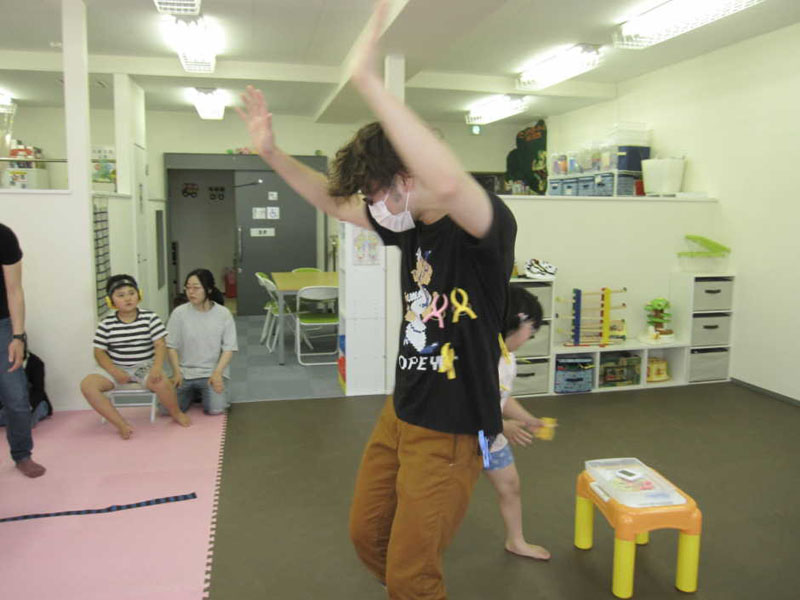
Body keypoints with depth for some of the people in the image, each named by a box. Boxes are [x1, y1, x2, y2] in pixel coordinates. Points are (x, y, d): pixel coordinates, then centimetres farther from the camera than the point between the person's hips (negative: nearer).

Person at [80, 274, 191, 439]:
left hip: (145, 367, -2)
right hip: (117, 369, 3)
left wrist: (157, 367, -25)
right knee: (87, 384, -23)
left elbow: (160, 345, -7)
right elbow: (99, 352, 1)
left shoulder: (150, 318, -3)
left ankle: (176, 414, -2)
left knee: (162, 382, -35)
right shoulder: (107, 324, 0)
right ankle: (121, 424, -17)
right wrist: (114, 372, -17)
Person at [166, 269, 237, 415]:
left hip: (212, 372, -1)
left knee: (215, 409, -22)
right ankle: (192, 393, 17)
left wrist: (217, 373, -17)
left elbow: (229, 348, -5)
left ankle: (205, 392, 15)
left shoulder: (224, 314, -6)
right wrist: (177, 372, -11)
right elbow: (171, 346, 0)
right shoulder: (179, 312, -5)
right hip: (185, 372, 1)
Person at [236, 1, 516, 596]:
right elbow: (333, 201, 16)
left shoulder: (488, 224, -21)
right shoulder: (410, 226, 3)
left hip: (450, 430, -8)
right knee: (367, 534, 22)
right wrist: (272, 151, 8)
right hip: (401, 412, 8)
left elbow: (448, 183, -45)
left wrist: (370, 81, -41)